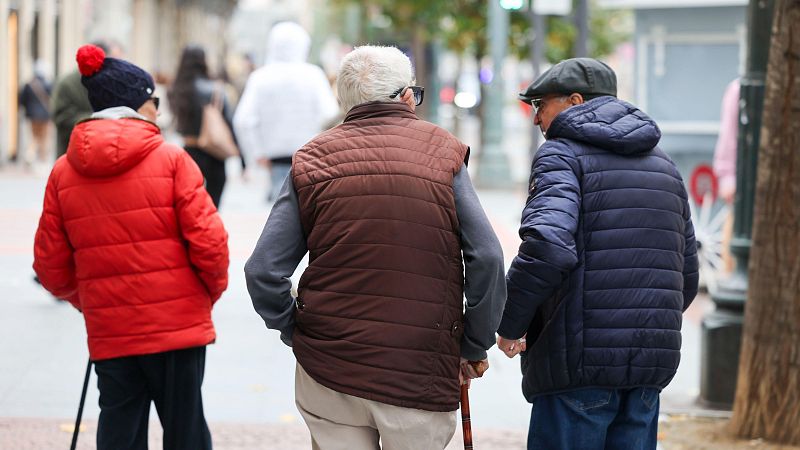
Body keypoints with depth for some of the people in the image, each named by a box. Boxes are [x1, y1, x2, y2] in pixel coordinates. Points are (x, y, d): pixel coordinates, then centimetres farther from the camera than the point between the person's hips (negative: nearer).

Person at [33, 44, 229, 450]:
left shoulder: (63, 172, 3)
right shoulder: (171, 160, -7)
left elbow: (50, 265, 4)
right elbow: (208, 241, -12)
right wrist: (212, 290, 7)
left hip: (108, 333, 3)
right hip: (178, 325, -3)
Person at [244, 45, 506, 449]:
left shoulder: (312, 161, 4)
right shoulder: (443, 153, 1)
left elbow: (263, 271, -3)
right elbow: (487, 259, -6)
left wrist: (295, 332, 12)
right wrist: (474, 347, 5)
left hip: (327, 372, 2)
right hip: (422, 378, -2)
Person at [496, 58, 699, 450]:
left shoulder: (563, 153, -5)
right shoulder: (663, 165, 19)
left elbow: (547, 248, -22)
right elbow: (687, 274, 20)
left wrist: (509, 324, -9)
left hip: (579, 362, -7)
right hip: (652, 367, 7)